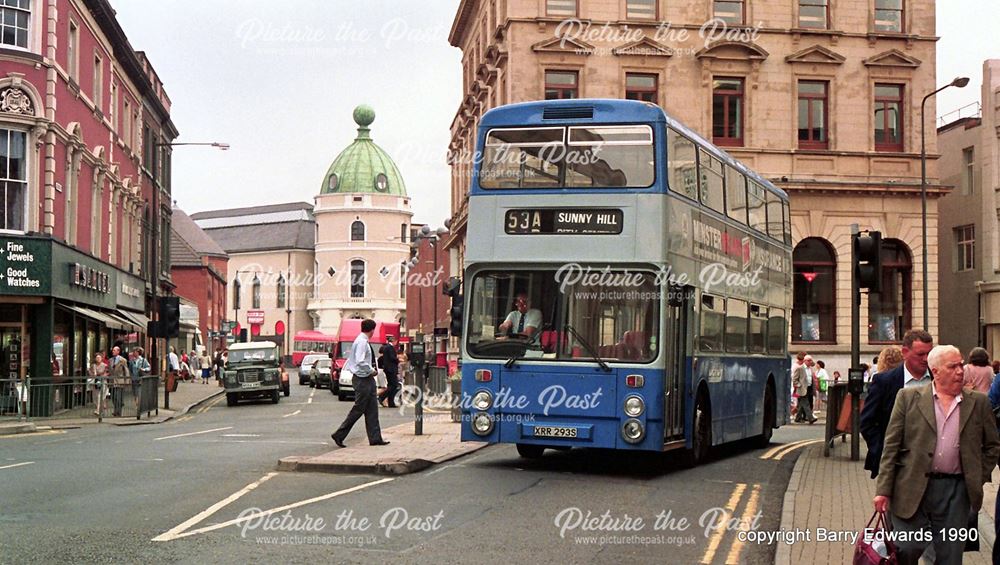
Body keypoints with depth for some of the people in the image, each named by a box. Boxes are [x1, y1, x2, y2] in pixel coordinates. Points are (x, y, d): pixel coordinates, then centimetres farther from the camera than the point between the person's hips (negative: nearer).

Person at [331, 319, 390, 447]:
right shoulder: (362, 342, -17)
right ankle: (339, 435, 4)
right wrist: (372, 370, -15)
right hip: (362, 379, -10)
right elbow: (360, 362, -28)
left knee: (372, 409, 8)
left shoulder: (364, 341, 12)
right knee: (358, 409, -4)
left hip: (368, 379, 10)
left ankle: (375, 438, 10)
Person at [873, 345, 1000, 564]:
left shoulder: (978, 402, 7)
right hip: (913, 488, -2)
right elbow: (891, 446, -1)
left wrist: (978, 478, 6)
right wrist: (883, 490, -6)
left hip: (956, 491, 2)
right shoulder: (909, 397, 1)